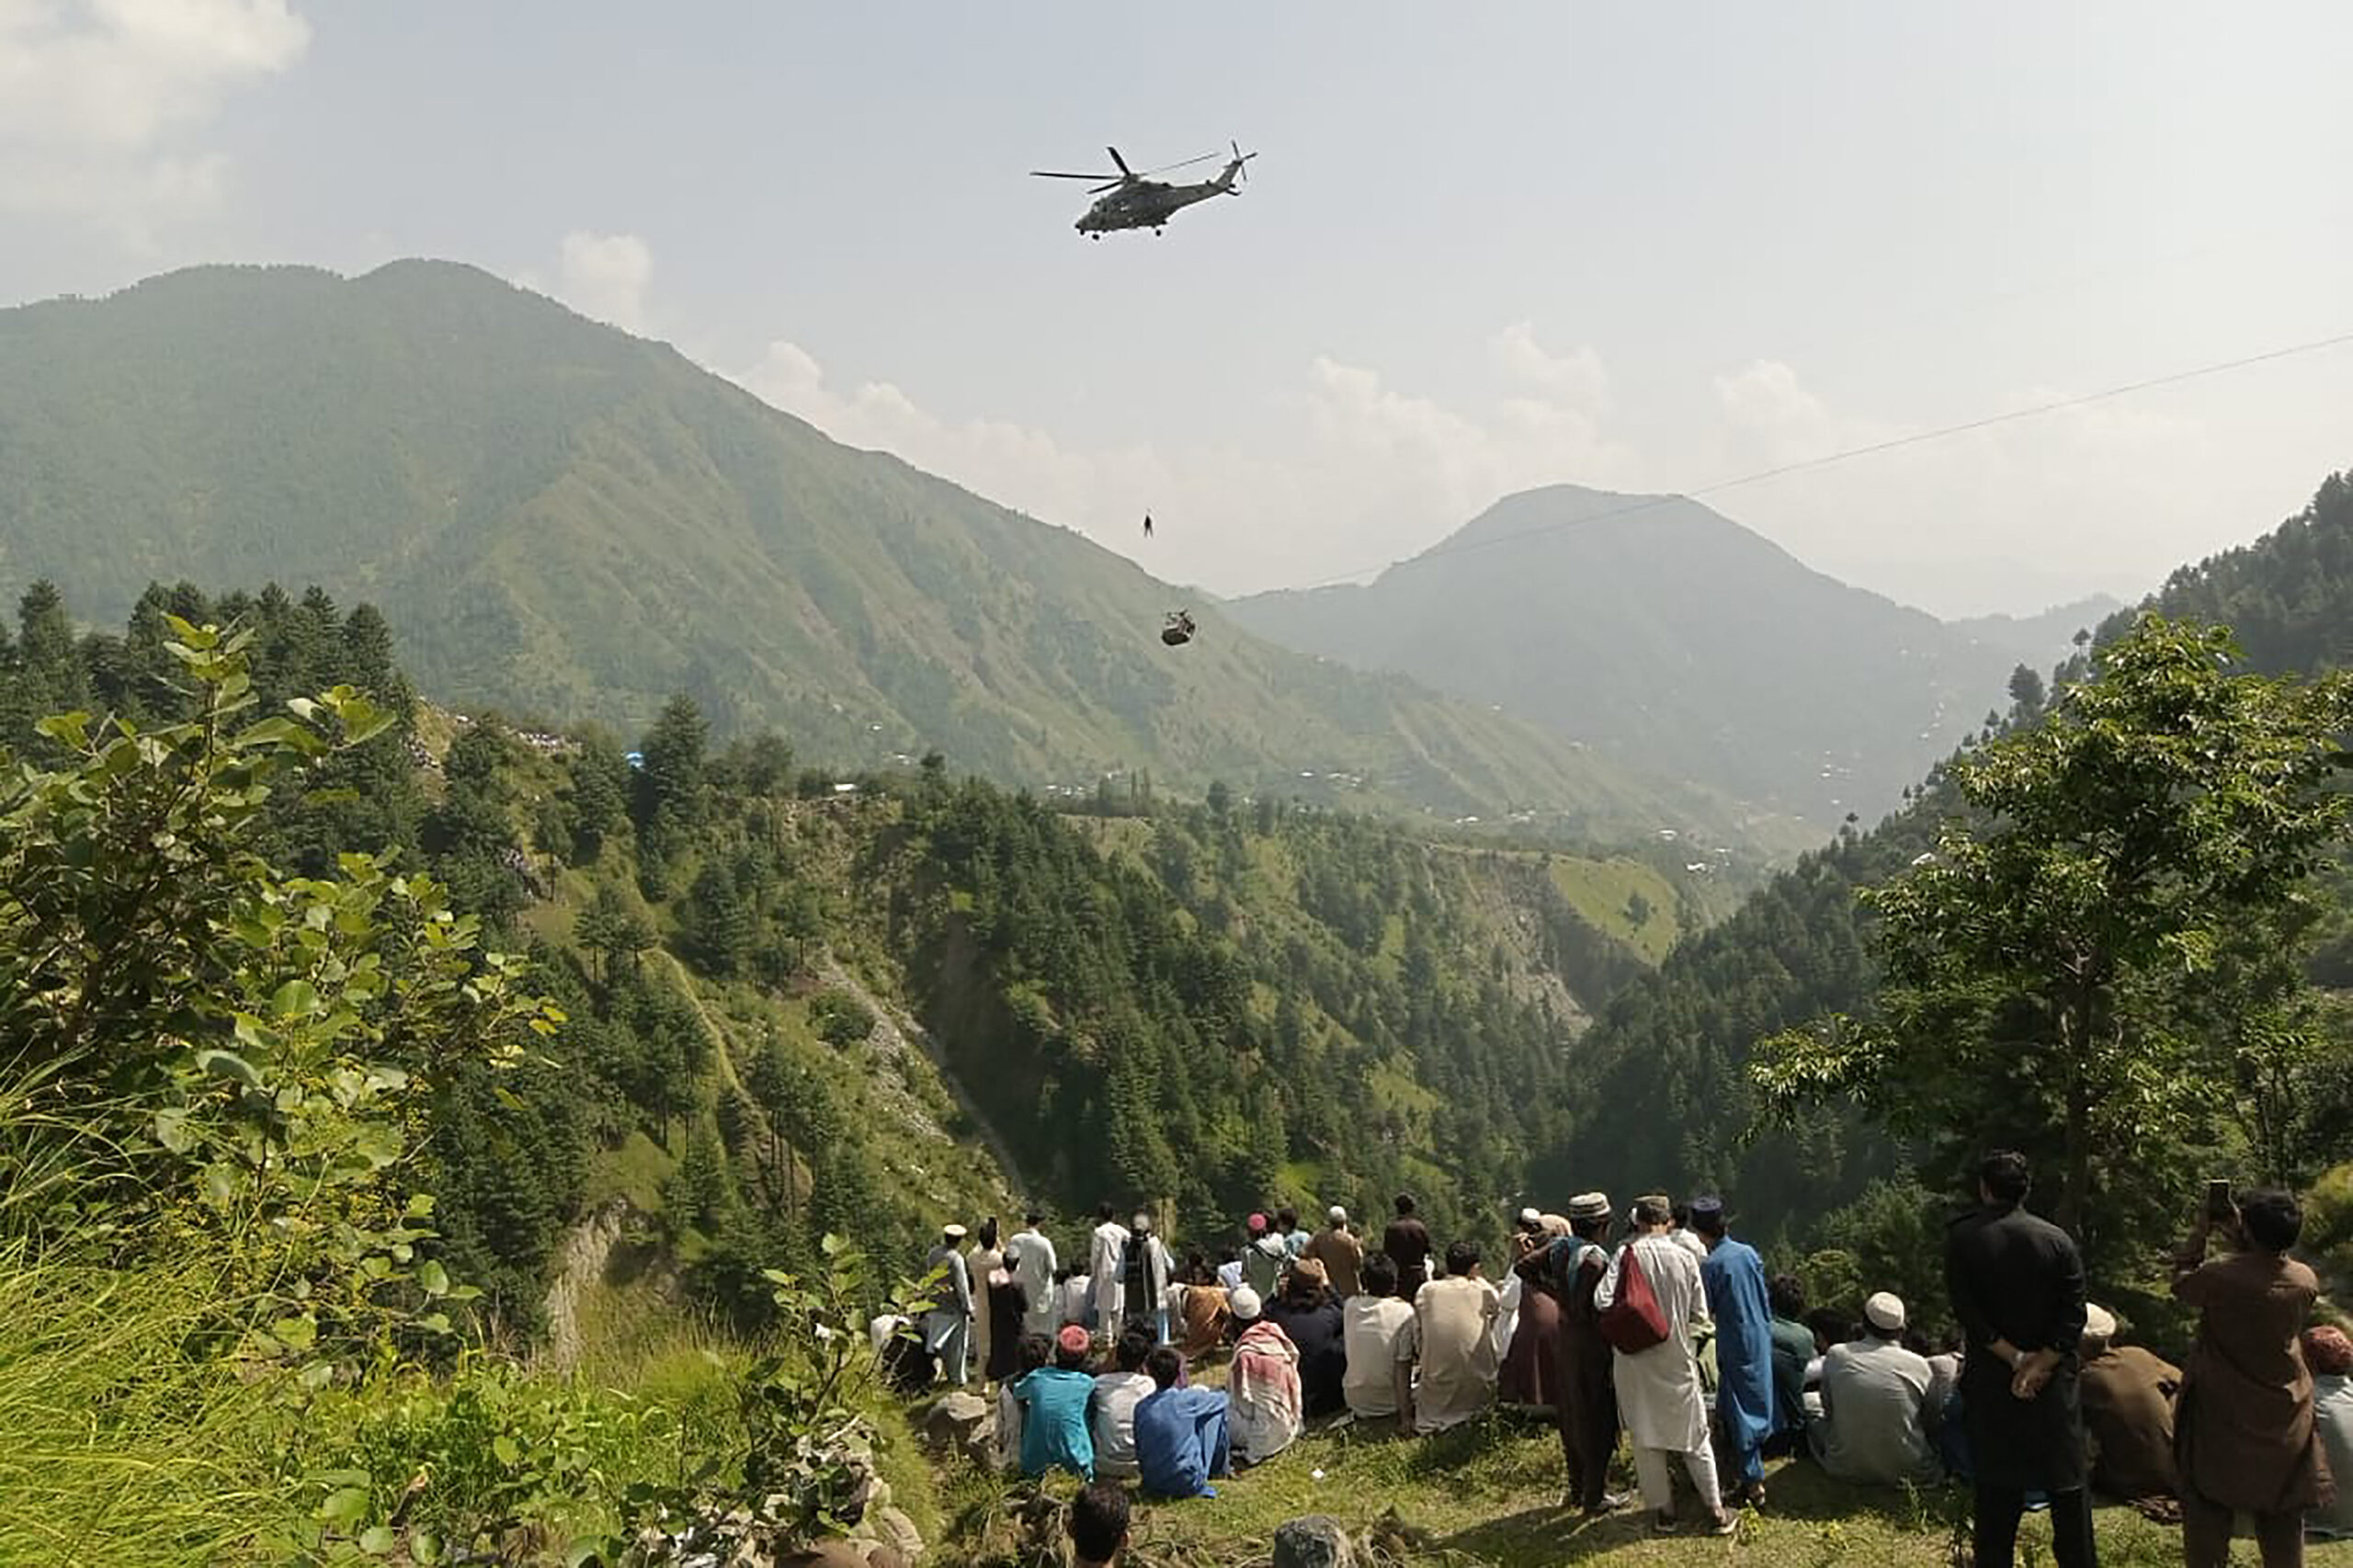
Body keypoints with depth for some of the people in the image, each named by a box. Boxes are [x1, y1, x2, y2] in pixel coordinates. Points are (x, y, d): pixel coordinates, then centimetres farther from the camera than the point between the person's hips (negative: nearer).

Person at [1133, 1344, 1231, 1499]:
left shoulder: (1141, 1408, -3)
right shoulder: (1187, 1399, -13)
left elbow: (1139, 1453, 7)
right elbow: (1224, 1400, 7)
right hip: (1189, 1485, -5)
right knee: (1217, 1413, 9)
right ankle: (1219, 1470, 27)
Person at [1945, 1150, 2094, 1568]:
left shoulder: (1961, 1239, -6)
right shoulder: (2058, 1240, -3)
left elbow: (1967, 1312, -12)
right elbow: (2072, 1316, -9)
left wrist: (2015, 1358, -10)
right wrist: (2041, 1363, -11)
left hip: (1990, 1381, 0)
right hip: (2054, 1383, 1)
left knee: (1996, 1490, 7)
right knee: (2068, 1485, 10)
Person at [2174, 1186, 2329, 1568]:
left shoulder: (2219, 1276, -22)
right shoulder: (2306, 1281, -10)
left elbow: (2181, 1283, -2)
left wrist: (2200, 1233, 4)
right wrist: (2237, 1236, 8)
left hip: (2221, 1415, -3)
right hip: (2285, 1419, 3)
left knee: (2207, 1507, 9)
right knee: (2283, 1518, 14)